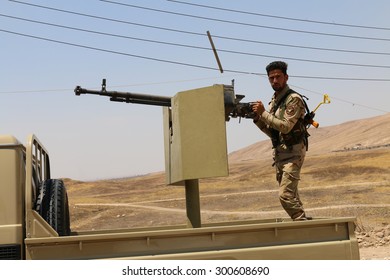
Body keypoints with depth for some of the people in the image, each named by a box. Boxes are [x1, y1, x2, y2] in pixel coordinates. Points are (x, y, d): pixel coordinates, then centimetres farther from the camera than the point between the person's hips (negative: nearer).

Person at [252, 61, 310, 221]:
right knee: (291, 195, 11)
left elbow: (285, 127, -20)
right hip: (279, 153, 9)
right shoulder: (274, 101, 15)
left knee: (285, 194, -17)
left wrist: (263, 113, -17)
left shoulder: (293, 99, -10)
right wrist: (257, 118, 1)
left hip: (293, 152, -9)